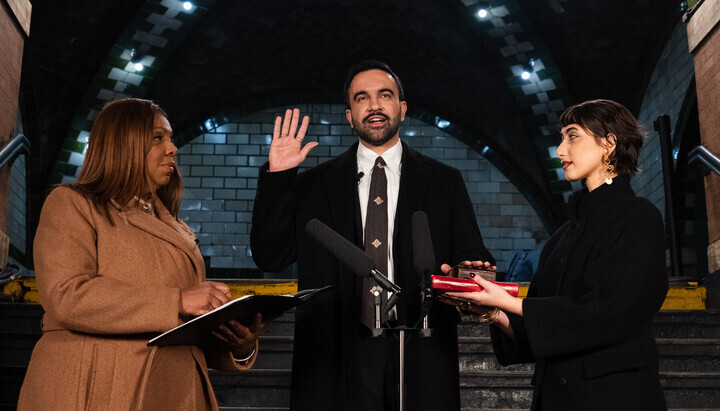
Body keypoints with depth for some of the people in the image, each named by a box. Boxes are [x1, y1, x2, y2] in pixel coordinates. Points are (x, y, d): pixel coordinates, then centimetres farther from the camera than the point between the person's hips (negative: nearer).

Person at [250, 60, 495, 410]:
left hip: (420, 355, 1)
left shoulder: (444, 182, 10)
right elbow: (269, 257, 3)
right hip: (340, 355, 0)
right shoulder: (315, 184, 9)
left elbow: (473, 260, 7)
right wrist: (276, 176, -3)